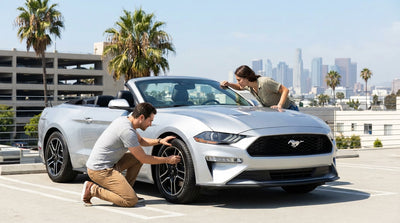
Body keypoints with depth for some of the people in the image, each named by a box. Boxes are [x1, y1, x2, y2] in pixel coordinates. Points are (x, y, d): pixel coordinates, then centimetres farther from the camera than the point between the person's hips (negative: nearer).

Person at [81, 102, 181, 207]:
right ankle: (93, 189, -7)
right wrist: (167, 160, -3)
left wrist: (160, 141, 12)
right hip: (99, 170, -10)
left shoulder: (124, 119, 7)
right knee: (131, 200, -16)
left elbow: (140, 140, 26)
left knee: (138, 157, 12)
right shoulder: (127, 131, -23)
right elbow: (144, 159, -14)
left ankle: (125, 191, 13)